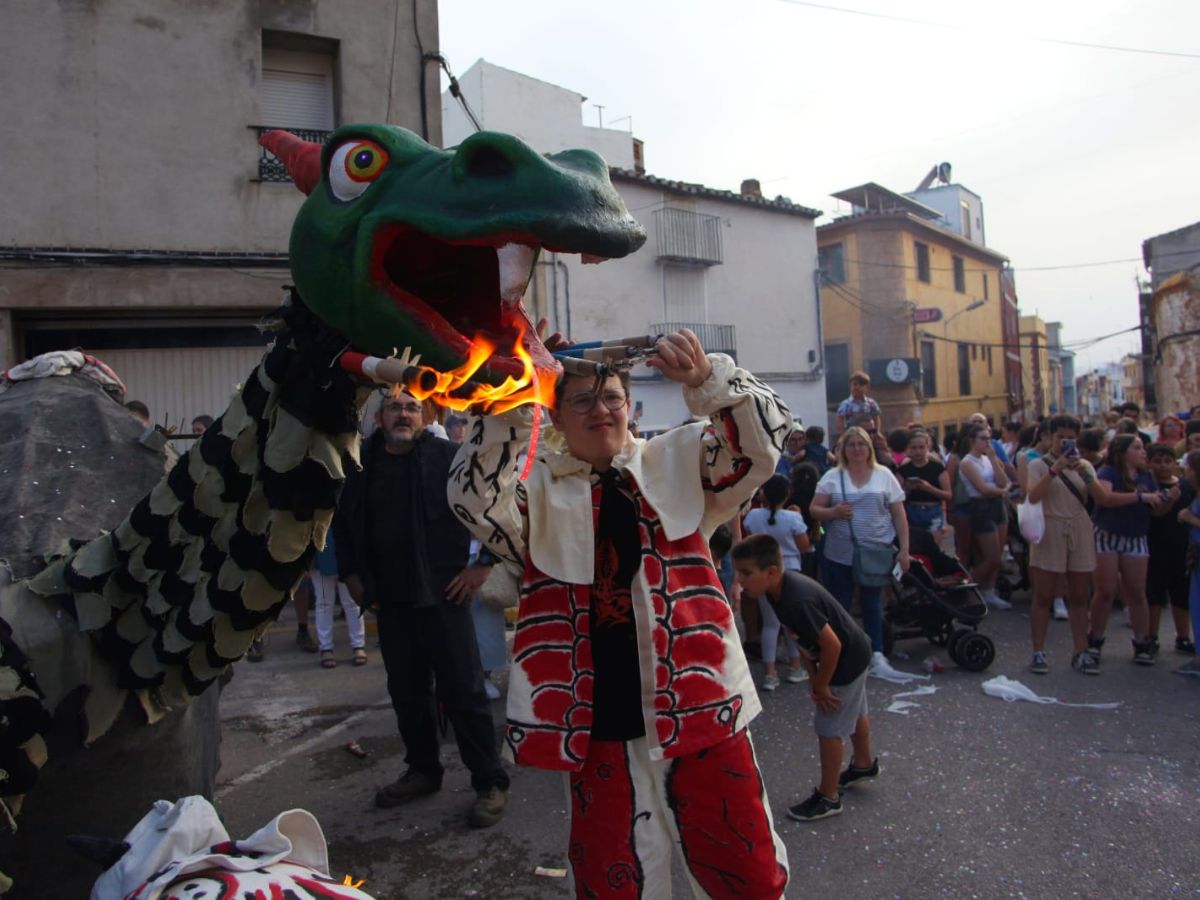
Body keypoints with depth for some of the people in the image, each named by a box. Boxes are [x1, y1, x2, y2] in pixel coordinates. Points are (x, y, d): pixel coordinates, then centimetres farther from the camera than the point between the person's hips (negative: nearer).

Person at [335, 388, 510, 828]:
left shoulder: (449, 456, -7)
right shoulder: (362, 464, 8)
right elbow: (344, 523, 22)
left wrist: (483, 565, -9)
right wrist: (351, 575, 14)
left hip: (443, 593, -5)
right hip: (389, 600, 5)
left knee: (463, 692, -1)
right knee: (407, 692, 16)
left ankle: (490, 783, 12)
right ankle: (422, 769, 34)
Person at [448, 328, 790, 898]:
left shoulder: (679, 460, 7)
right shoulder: (537, 488, 3)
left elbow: (763, 437, -5)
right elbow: (472, 500, -15)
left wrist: (706, 377, -23)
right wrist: (511, 402, -25)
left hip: (697, 703, 1)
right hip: (599, 724, 0)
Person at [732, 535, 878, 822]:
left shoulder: (796, 601, -38)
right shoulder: (780, 587, -11)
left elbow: (832, 645, -33)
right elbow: (804, 637, 0)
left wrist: (820, 686, -18)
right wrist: (813, 676, -1)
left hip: (847, 659, -9)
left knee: (829, 727, 2)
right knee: (853, 713, 29)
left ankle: (828, 798, 19)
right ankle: (865, 765, 54)